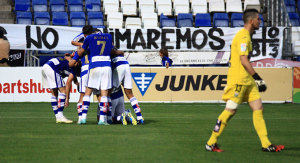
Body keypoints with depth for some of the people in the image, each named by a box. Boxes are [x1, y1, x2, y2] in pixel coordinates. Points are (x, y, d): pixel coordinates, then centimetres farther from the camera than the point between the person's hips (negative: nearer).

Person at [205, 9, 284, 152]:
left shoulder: (246, 36, 19)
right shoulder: (243, 36, -13)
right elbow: (244, 60, -20)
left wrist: (256, 80, 23)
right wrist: (258, 78, -19)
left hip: (247, 80, 10)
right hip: (238, 79, -10)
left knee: (258, 109, 4)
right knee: (230, 110, -7)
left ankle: (266, 145, 3)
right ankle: (211, 143, 1)